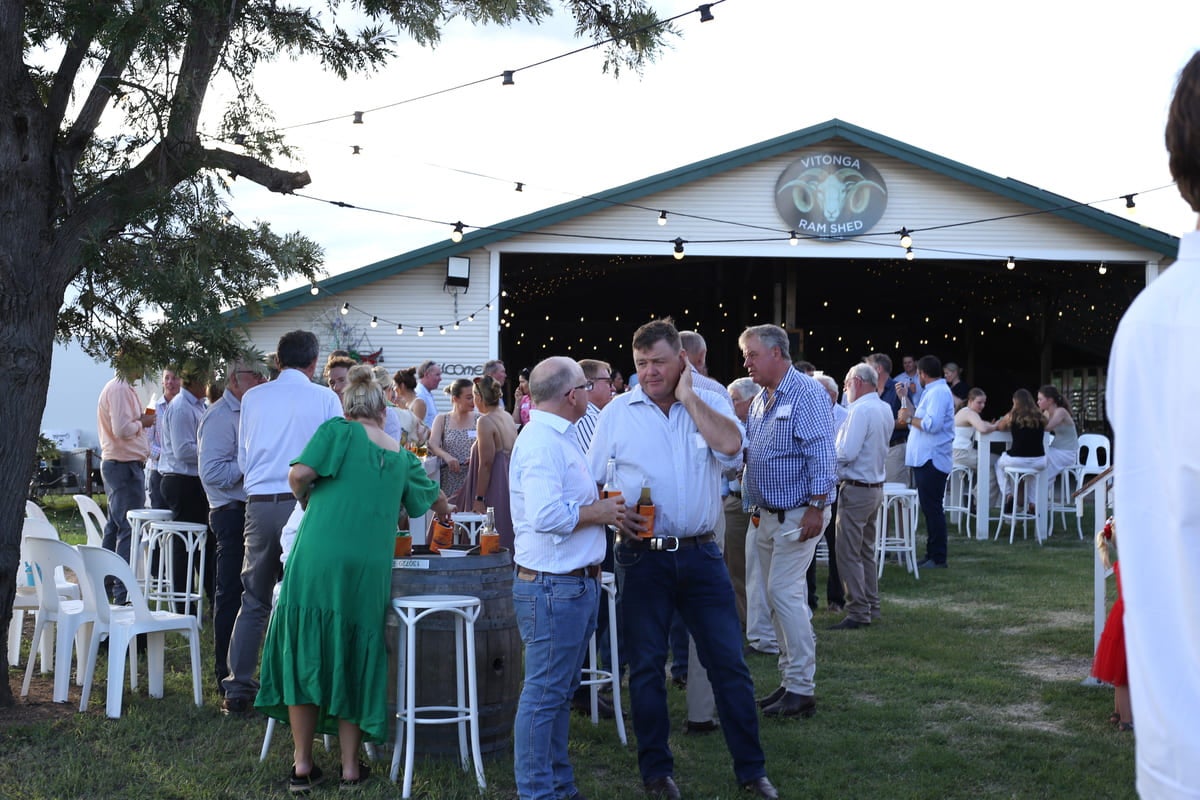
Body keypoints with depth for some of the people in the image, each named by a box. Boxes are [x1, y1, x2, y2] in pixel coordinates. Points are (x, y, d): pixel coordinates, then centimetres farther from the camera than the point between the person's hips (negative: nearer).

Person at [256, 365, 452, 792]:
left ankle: (303, 765, 13)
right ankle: (351, 768, 18)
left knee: (305, 655, 9)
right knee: (353, 660, 13)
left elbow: (299, 474, -11)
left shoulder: (339, 431, 3)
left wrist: (307, 503, 10)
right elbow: (436, 498, 33)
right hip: (369, 569, 3)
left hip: (317, 559, -3)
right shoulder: (401, 457, 15)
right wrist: (446, 517, 55)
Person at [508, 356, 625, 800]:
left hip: (575, 583, 11)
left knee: (560, 692, 17)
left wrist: (600, 505, 10)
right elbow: (547, 515, -29)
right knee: (544, 694, -2)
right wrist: (598, 513, -16)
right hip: (552, 586, -11)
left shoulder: (558, 437, 15)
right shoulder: (542, 441, -18)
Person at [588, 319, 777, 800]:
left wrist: (686, 396, -12)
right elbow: (590, 481, 6)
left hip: (700, 555, 0)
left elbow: (730, 445, -19)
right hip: (644, 557, 0)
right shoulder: (618, 412, 2)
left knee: (729, 661, 3)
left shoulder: (710, 404, 2)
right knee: (646, 666, 8)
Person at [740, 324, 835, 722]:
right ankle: (790, 680, 19)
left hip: (797, 514, -9)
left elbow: (822, 454, -19)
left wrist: (817, 507, -23)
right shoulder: (760, 400, 14)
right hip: (768, 515, 9)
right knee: (779, 596, 11)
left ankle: (801, 689, -6)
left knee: (785, 593, -12)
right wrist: (756, 508, 17)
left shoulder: (807, 394, -13)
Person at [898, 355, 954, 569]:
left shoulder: (938, 392, -14)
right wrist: (906, 399, 21)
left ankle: (938, 558, -5)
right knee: (930, 509, 13)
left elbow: (932, 424, -26)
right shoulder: (933, 391, 19)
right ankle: (932, 555, 19)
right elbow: (923, 420, 18)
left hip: (932, 460, -11)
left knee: (932, 509, -8)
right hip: (925, 460, 11)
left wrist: (910, 418, -13)